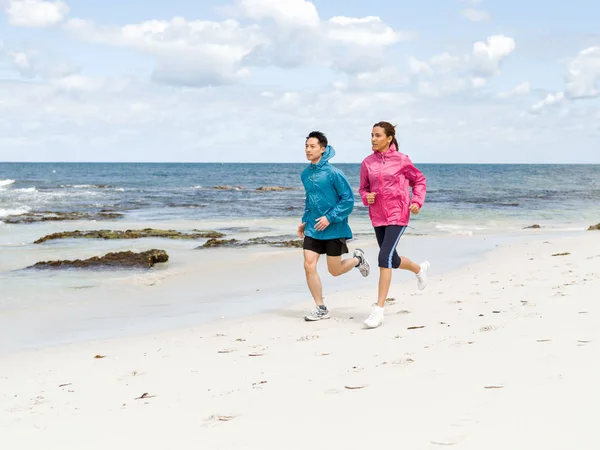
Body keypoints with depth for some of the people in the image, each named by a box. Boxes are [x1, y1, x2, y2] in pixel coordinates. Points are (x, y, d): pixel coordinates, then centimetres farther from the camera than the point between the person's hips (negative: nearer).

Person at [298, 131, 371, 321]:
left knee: (334, 270, 3)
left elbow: (348, 200, -14)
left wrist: (330, 217, -20)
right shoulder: (305, 174, 5)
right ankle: (321, 309, 6)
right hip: (312, 229, 5)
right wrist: (305, 221, 15)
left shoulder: (333, 173, -15)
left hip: (334, 228, -5)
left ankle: (357, 259, 36)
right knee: (309, 265, -6)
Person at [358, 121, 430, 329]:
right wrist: (367, 197, -10)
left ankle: (379, 310, -13)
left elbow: (419, 180, 6)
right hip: (377, 216, 5)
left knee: (385, 258, -17)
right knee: (392, 259, 16)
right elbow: (363, 188, 13)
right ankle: (420, 268, 50)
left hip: (397, 215, -5)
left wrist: (417, 202, -7)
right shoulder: (368, 162, 3)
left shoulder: (401, 160, -6)